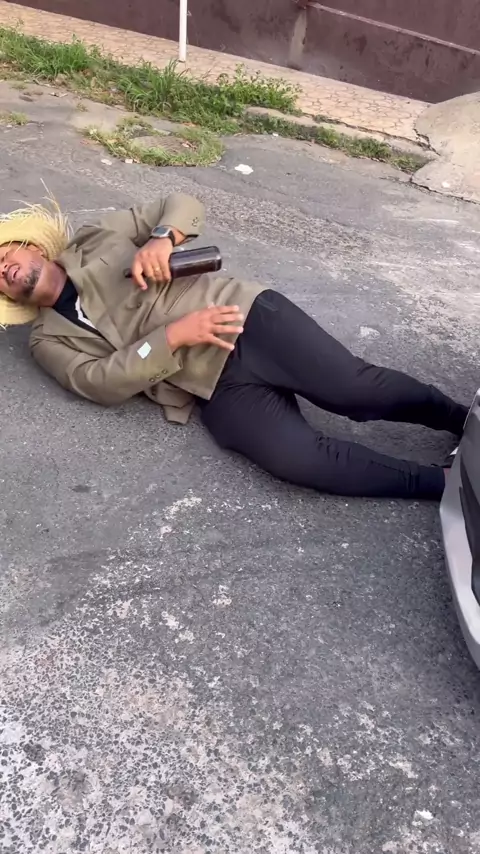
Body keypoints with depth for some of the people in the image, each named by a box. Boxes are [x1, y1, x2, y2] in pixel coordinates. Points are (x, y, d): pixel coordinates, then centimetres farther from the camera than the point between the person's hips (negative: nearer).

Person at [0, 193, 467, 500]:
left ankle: (461, 419, 4)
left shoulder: (95, 238, 17)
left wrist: (162, 239, -7)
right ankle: (445, 483, -13)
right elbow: (103, 381, -3)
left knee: (355, 387, -18)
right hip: (219, 390, -1)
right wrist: (172, 336, -15)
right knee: (300, 459, -25)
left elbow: (184, 204, 16)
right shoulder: (49, 339, 15)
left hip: (249, 315, 1)